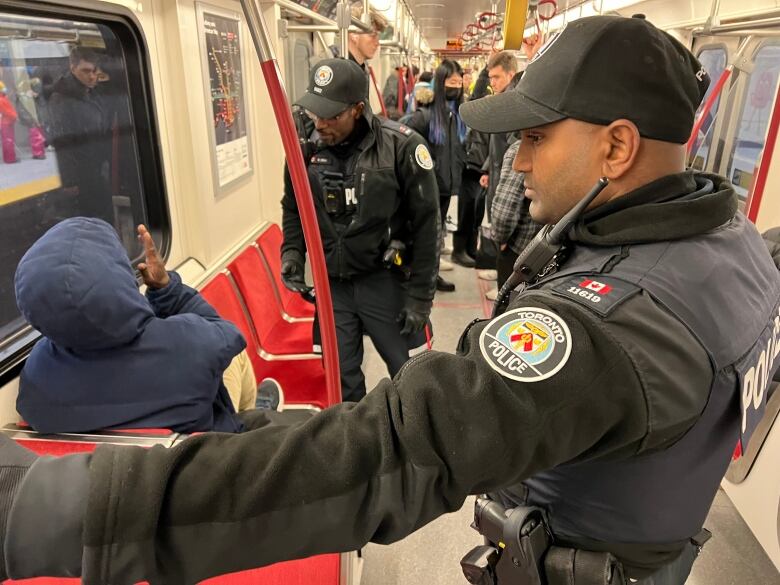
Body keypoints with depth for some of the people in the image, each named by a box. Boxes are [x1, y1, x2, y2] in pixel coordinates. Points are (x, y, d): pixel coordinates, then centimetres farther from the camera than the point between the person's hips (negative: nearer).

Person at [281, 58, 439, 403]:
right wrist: (292, 251, -4)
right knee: (342, 375, 15)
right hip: (332, 282, 4)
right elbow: (293, 208, 14)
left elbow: (426, 226, -11)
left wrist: (420, 296, -11)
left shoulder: (401, 146, -15)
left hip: (385, 279, -3)